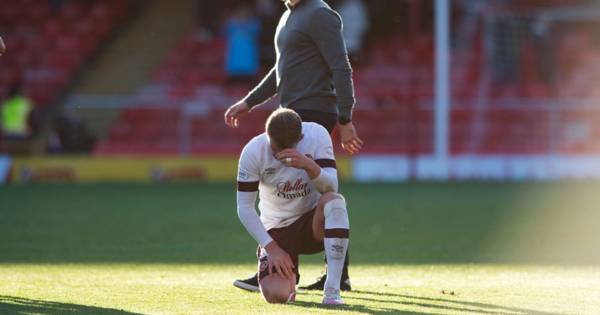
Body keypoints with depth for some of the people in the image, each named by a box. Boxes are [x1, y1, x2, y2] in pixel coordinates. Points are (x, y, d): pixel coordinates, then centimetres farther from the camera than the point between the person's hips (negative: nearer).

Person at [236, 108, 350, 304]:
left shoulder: (317, 135, -14)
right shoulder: (253, 152, -16)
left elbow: (331, 188, -21)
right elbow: (244, 208, -13)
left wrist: (309, 166, -41)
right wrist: (272, 248, -20)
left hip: (314, 222, 0)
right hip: (277, 228, 0)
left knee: (334, 201, -35)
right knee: (275, 295, -23)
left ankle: (332, 290, -32)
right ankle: (288, 274, 18)